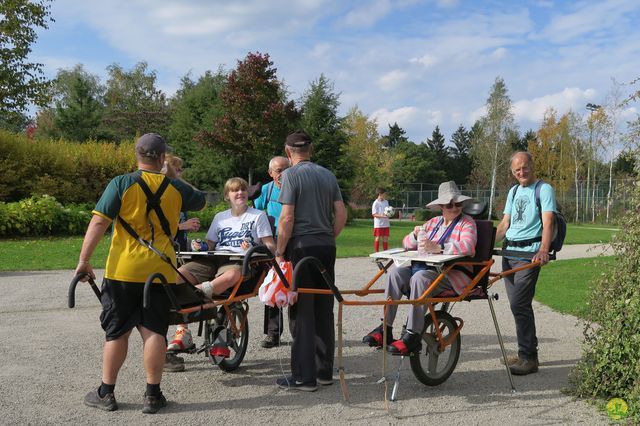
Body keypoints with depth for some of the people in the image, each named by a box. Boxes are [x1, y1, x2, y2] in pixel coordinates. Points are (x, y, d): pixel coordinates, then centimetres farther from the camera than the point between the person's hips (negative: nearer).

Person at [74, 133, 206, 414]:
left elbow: (99, 222, -12)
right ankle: (153, 395, 10)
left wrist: (84, 260, -8)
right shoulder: (176, 188, 3)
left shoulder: (121, 184, -6)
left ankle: (106, 393, 19)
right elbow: (200, 202, 23)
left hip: (123, 271, -1)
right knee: (154, 332, 5)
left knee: (116, 332, 9)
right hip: (160, 272, 1)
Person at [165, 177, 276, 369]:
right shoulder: (220, 217, 28)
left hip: (239, 261, -4)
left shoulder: (258, 216, 16)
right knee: (178, 274, -23)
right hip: (213, 260, 4)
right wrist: (200, 247, 4)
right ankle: (182, 332, -24)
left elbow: (270, 246, 8)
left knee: (231, 275, -42)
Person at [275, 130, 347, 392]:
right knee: (324, 311, 11)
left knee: (302, 313, -1)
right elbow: (341, 214, 8)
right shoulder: (328, 175, 12)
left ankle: (304, 377, 3)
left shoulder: (291, 175, -6)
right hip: (327, 248, 6)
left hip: (302, 247, -6)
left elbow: (287, 218, -13)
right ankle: (325, 371, 19)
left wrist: (280, 252, -6)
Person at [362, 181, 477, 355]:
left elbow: (468, 246, -20)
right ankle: (385, 329, -18)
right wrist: (415, 235, -3)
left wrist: (438, 247, -31)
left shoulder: (467, 223, 3)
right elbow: (407, 244, 22)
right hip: (425, 267, 7)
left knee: (420, 277, -35)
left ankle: (412, 336, -32)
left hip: (452, 274, -6)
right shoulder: (433, 222, 22)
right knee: (396, 273, -18)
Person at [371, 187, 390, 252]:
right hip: (378, 224, -6)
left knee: (385, 238, 7)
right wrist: (382, 216, -25)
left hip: (386, 224, 6)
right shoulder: (376, 203, -9)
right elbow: (374, 214, -11)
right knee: (377, 238, -1)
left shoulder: (386, 202, 11)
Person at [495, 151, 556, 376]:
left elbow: (547, 223, -13)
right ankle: (528, 353, 19)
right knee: (518, 304, 9)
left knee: (519, 304, -13)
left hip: (529, 253, -7)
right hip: (509, 252, 7)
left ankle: (528, 357, -6)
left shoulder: (544, 189, -1)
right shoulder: (513, 191, 21)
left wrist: (543, 250, -27)